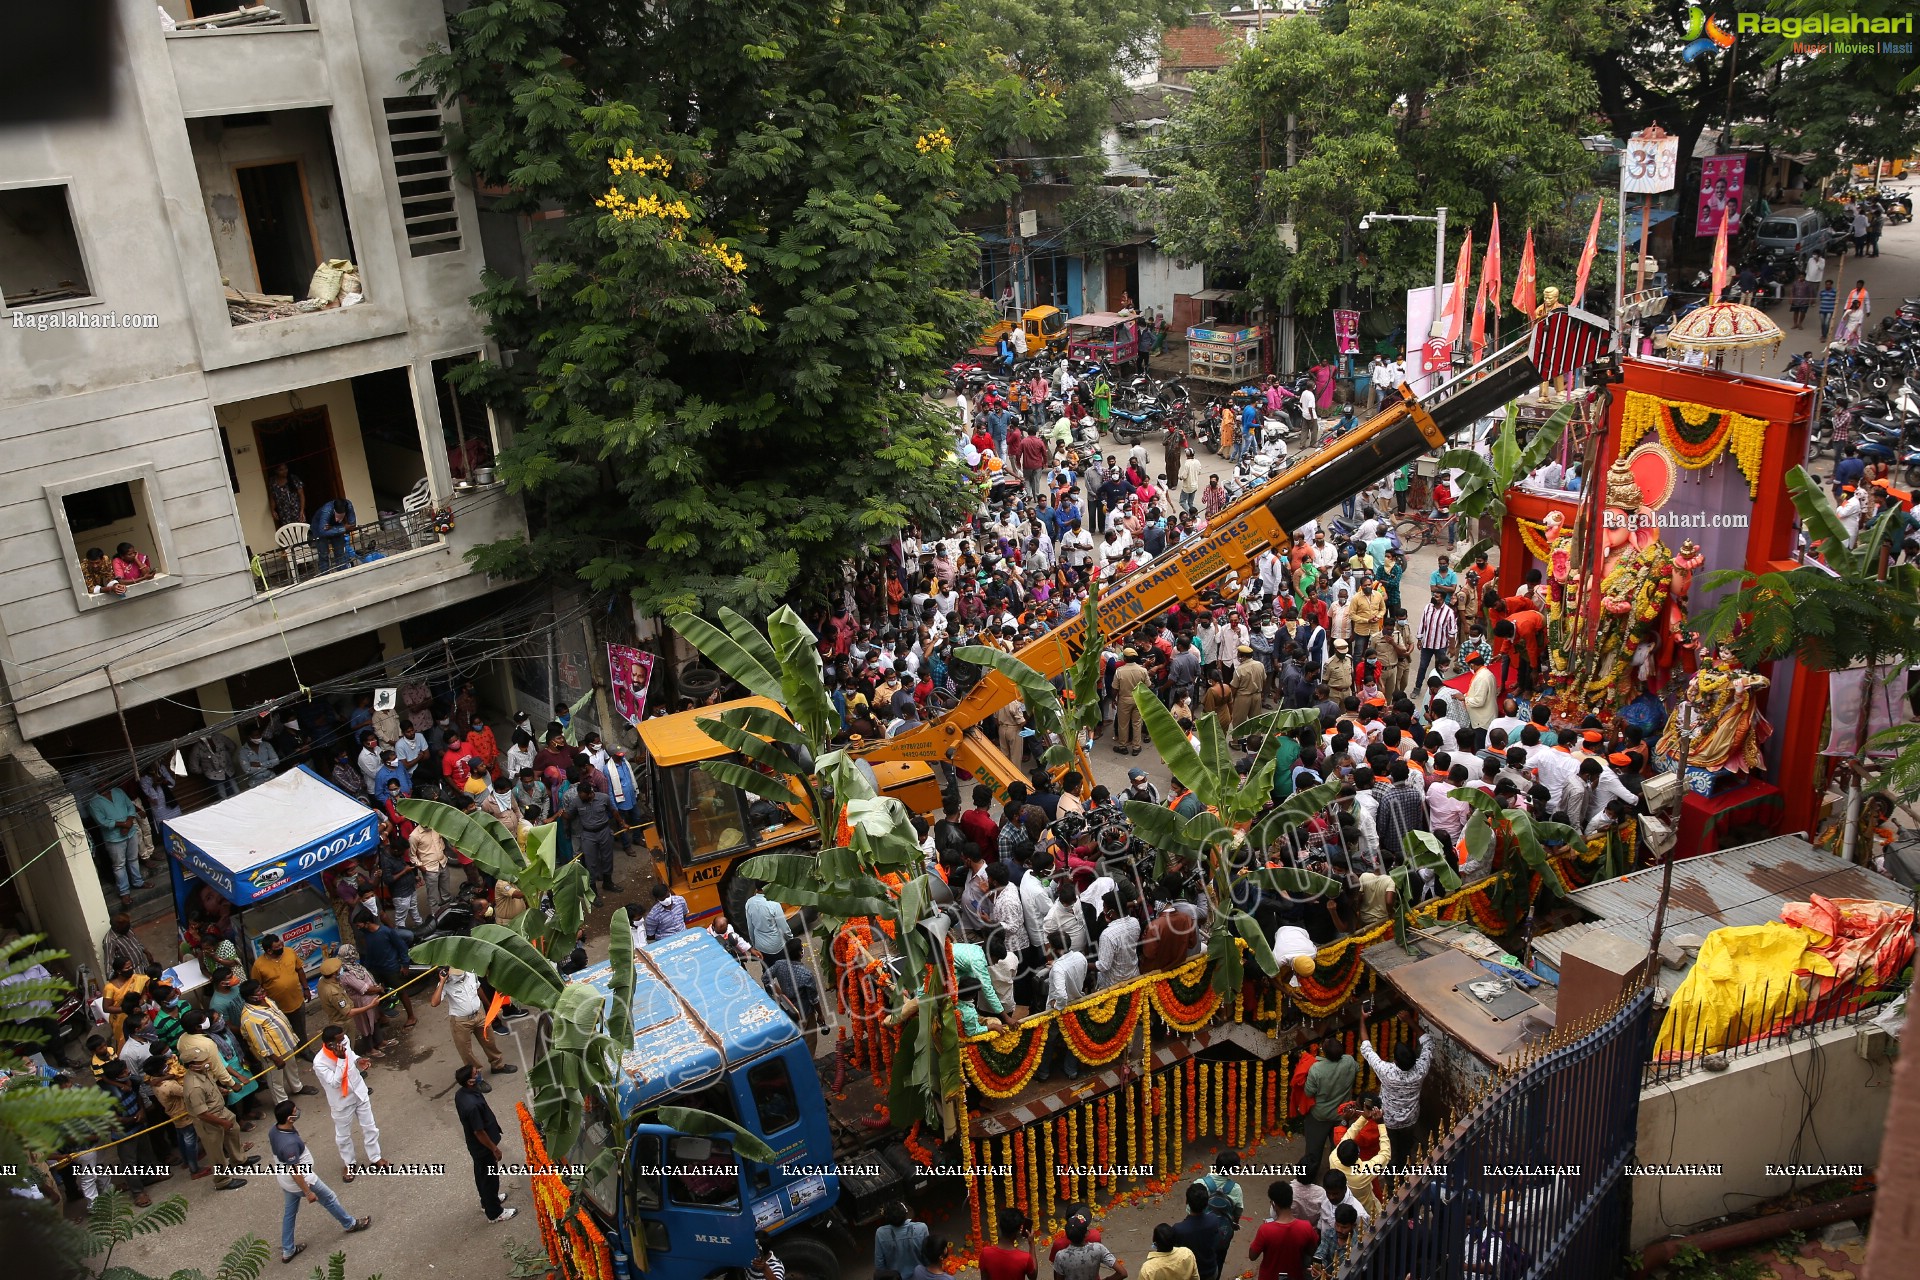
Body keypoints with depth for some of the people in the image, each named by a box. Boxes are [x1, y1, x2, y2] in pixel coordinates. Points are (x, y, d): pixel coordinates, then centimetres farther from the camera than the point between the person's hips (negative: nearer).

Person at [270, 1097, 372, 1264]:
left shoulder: (275, 1130, -13)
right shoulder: (290, 1144, -40)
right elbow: (295, 1172, -31)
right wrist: (308, 1192, -21)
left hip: (284, 1180, 8)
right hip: (299, 1181, -8)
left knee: (289, 1212, 25)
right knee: (329, 1199, 16)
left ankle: (287, 1251, 39)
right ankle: (351, 1224, 39)